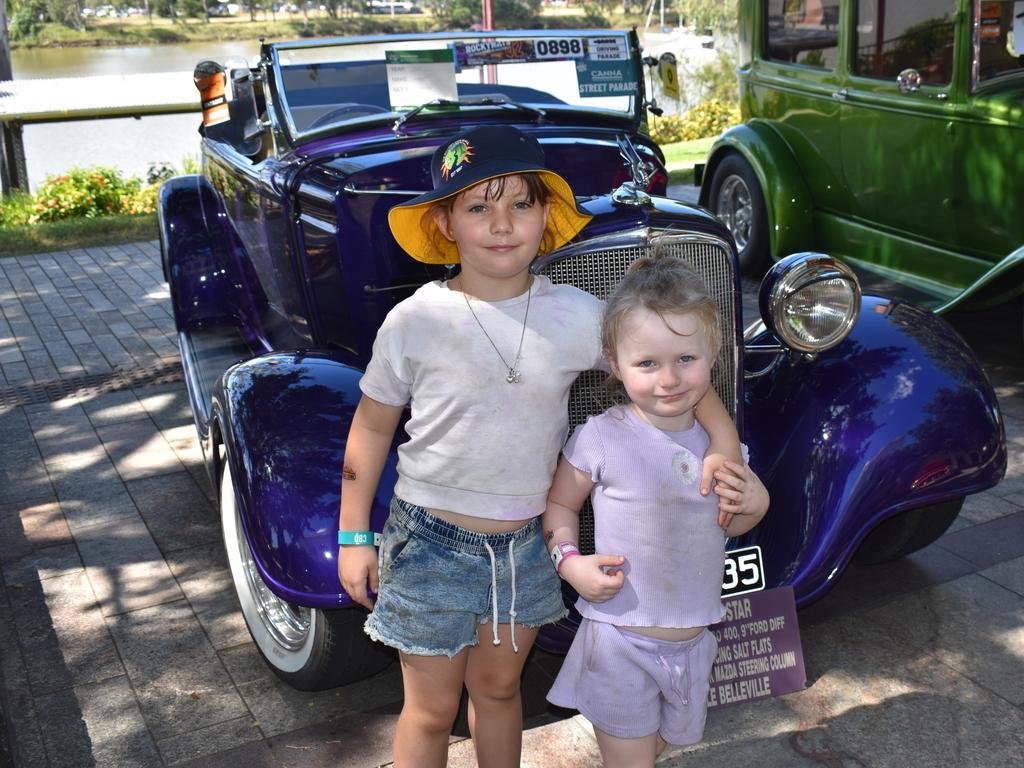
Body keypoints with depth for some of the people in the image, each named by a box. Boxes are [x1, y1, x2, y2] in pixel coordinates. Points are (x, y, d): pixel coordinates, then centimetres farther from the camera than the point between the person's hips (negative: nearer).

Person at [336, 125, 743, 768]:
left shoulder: (576, 315, -9)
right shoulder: (416, 321, -14)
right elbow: (373, 426, -3)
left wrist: (725, 445, -13)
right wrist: (354, 536, 0)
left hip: (527, 543, 2)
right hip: (431, 540, -2)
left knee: (498, 685, 22)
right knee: (432, 709, 12)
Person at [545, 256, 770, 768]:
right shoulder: (600, 438, -17)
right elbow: (559, 504, -3)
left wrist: (754, 504, -8)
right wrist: (569, 561, -19)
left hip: (693, 643, 5)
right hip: (621, 643, -5)